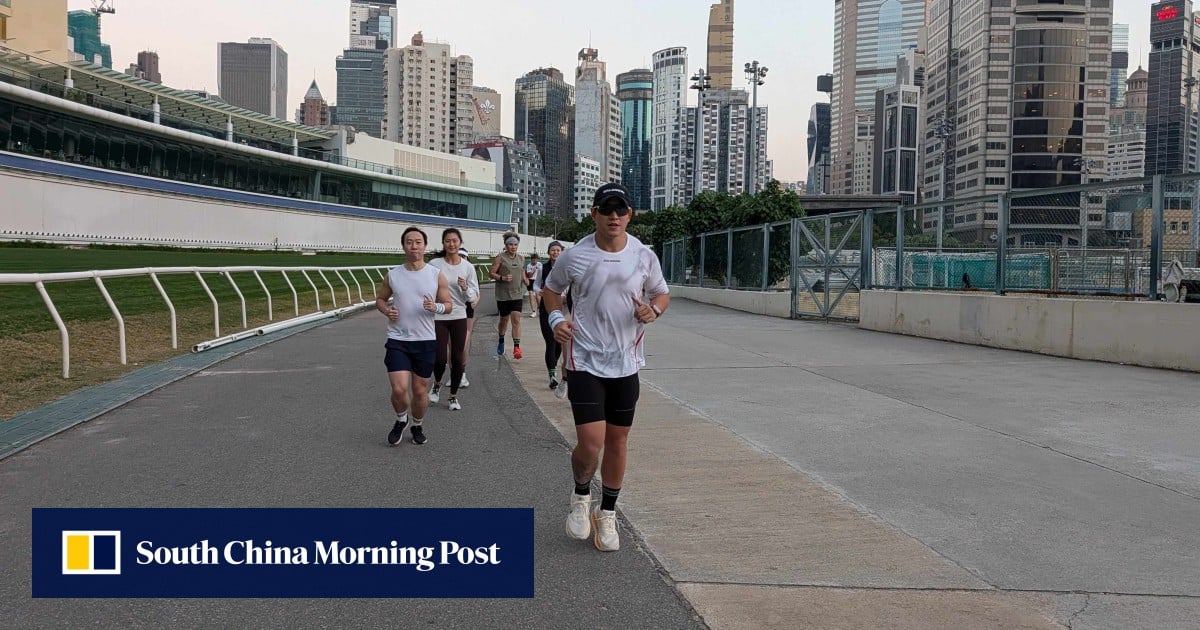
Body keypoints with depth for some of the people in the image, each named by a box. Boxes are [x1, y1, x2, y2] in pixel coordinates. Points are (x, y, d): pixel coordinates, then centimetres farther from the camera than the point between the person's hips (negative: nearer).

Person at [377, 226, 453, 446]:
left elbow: (448, 304, 4)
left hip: (425, 341, 0)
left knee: (420, 390, 9)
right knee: (399, 389, -10)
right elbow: (380, 299, 15)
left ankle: (417, 426, 35)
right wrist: (386, 310, -7)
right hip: (397, 340, 0)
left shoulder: (436, 275, -2)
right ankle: (401, 421, 21)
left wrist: (436, 307, -18)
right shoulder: (392, 275, 1)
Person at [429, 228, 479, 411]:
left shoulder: (468, 267, -1)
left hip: (459, 317, 2)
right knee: (440, 358, -6)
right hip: (438, 317, -2)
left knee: (457, 358, 4)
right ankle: (437, 384, 27)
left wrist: (465, 288, -16)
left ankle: (453, 396, 21)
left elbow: (474, 296, 2)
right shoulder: (434, 264, -7)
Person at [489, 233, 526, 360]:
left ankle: (516, 347, -15)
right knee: (504, 319, 11)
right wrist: (502, 278, -21)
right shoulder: (500, 258, -6)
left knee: (516, 319, -10)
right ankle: (501, 341, 36)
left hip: (517, 294, 2)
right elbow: (491, 273, -7)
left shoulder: (521, 259, 8)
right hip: (503, 294, -2)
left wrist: (525, 280, 7)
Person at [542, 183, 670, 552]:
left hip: (626, 363, 3)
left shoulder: (644, 257, -1)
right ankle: (581, 496, 22)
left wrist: (653, 310, -10)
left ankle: (607, 514, 30)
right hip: (585, 361, -3)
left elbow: (662, 294, 13)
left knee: (617, 442, 10)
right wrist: (556, 319, -8)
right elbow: (551, 290, 10)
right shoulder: (574, 256, -7)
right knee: (590, 444, -11)